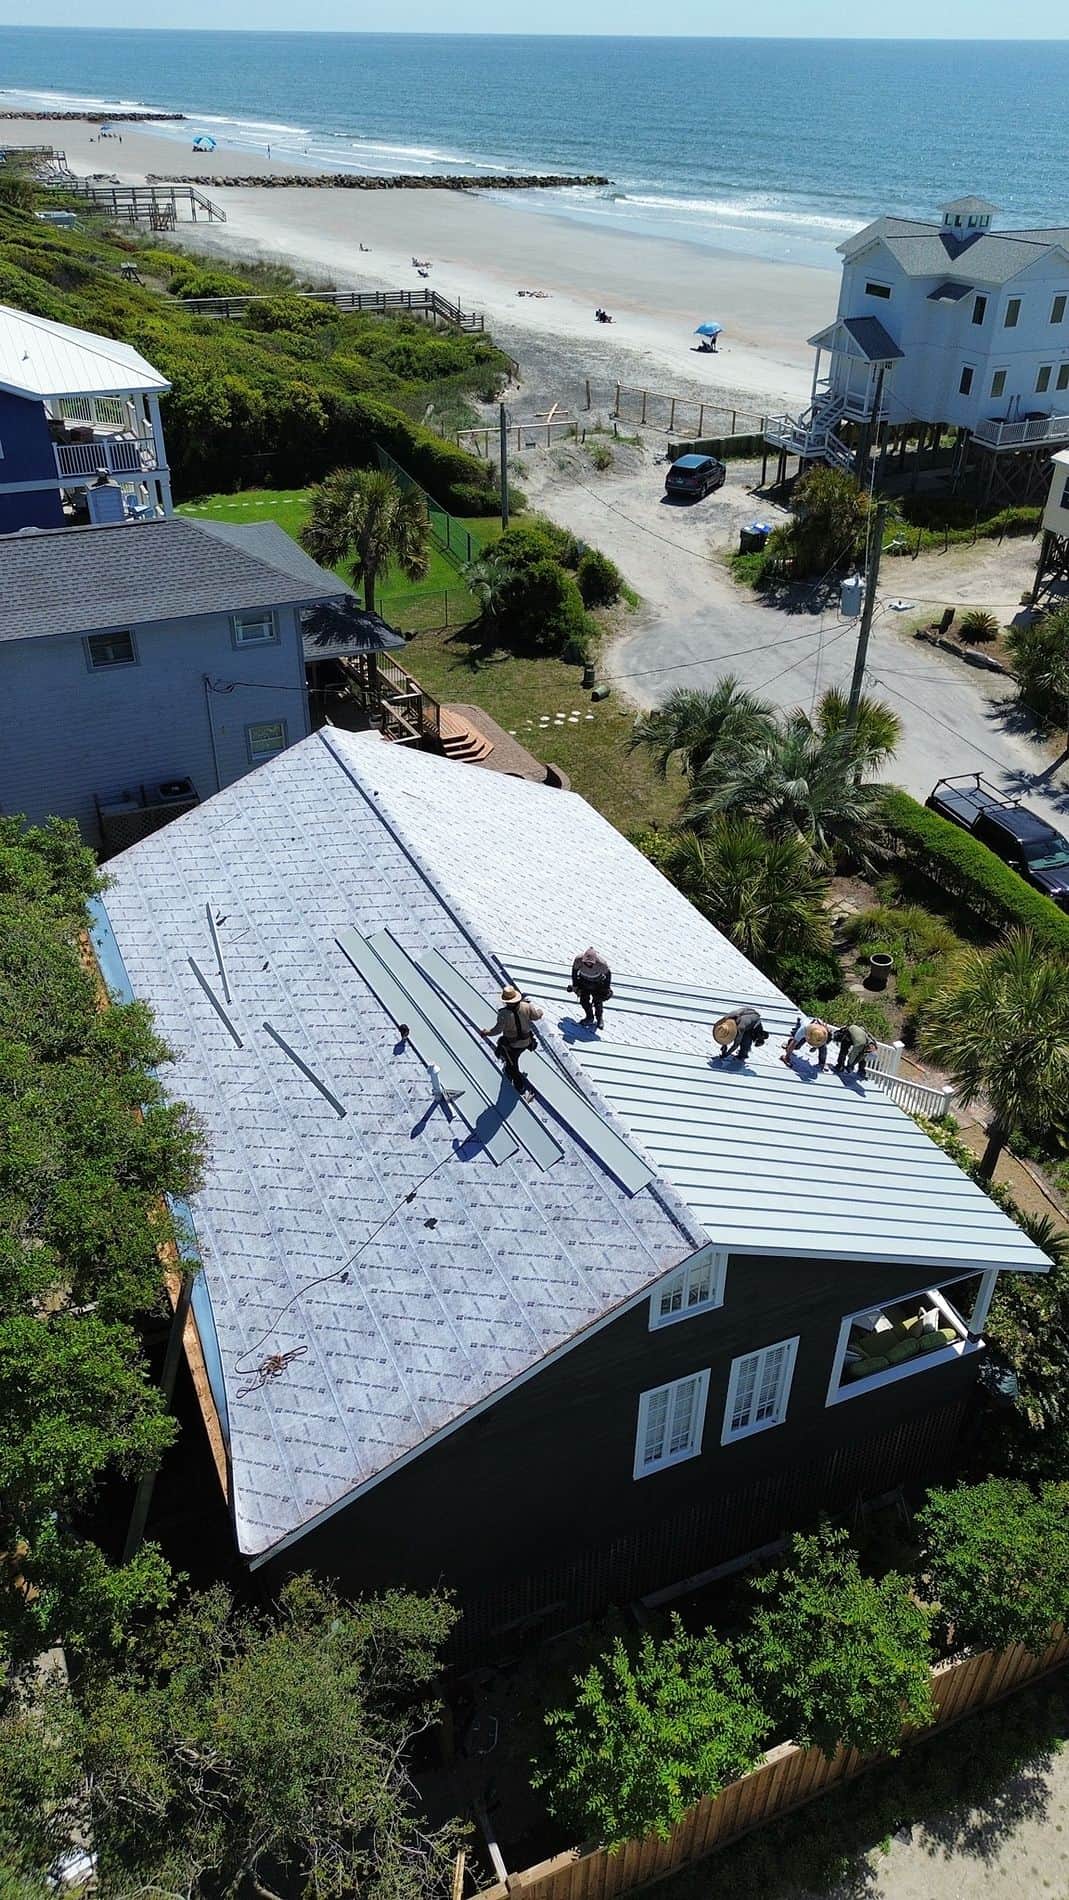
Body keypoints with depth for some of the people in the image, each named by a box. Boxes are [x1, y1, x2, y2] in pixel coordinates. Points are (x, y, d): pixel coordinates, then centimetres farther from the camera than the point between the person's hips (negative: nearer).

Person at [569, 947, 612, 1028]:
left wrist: (607, 989, -7)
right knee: (584, 1000, 3)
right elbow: (574, 971, -10)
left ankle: (599, 1019, 27)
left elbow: (608, 974, -17)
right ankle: (589, 1017, 28)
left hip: (598, 983, -2)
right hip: (584, 981, 2)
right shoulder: (578, 960, -32)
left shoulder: (601, 964, -37)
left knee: (598, 1002, 0)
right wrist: (575, 985, -2)